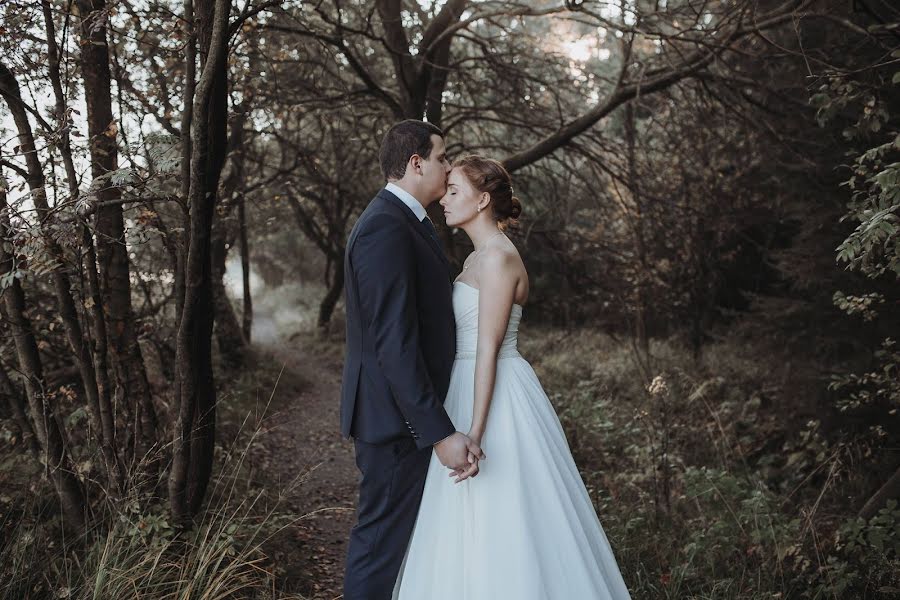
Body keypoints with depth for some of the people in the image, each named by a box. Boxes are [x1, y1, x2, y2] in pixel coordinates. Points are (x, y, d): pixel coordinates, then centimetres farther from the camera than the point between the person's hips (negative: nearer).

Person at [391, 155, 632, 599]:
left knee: (500, 525, -1)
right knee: (474, 528, 16)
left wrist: (474, 433, -22)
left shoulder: (499, 257, -15)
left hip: (498, 396, -10)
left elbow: (489, 350, -20)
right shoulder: (477, 258, 14)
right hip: (470, 388, 10)